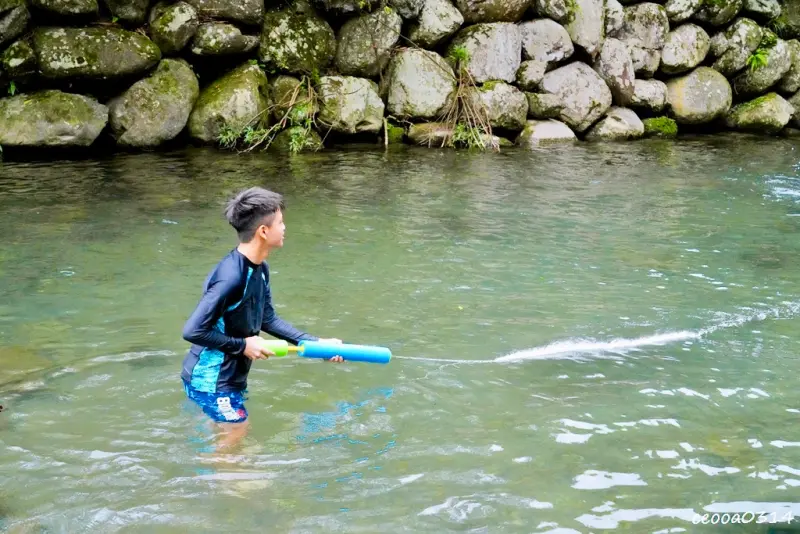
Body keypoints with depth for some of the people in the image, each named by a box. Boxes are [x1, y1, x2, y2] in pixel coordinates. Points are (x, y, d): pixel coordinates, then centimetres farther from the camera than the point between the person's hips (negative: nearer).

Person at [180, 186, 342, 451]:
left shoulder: (260, 269, 0)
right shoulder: (231, 277, -30)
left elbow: (267, 319, 10)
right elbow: (193, 331, -28)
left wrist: (315, 343, 6)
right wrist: (243, 345, -19)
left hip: (230, 375, 9)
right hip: (210, 379, -9)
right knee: (238, 434, 3)